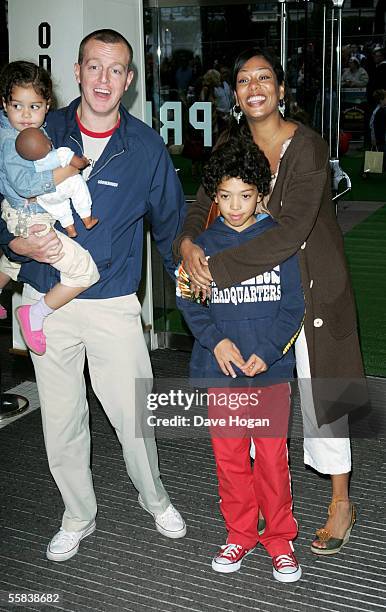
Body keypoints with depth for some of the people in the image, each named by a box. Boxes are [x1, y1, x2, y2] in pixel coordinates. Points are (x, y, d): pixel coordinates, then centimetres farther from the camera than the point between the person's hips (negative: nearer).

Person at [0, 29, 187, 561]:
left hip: (114, 303, -1)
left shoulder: (146, 146, 0)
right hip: (47, 301, 1)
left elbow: (170, 219, 11)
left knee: (132, 415, 3)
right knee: (61, 421, 11)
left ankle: (155, 498, 33)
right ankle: (78, 516, 33)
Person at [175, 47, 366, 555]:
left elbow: (290, 232, -28)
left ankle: (342, 504, 19)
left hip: (313, 283, -5)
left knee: (318, 389, 1)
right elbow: (203, 208, -1)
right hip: (258, 285, 5)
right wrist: (188, 243, -25)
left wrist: (216, 267, -30)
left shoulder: (308, 148, -19)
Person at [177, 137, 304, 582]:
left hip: (271, 368, -1)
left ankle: (280, 537, 24)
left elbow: (293, 304, -1)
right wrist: (215, 341, -13)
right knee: (229, 456, 10)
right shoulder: (204, 244, 3)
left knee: (273, 456, 5)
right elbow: (188, 300, 3)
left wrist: (267, 352, -12)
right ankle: (240, 534, 29)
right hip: (221, 369, 2)